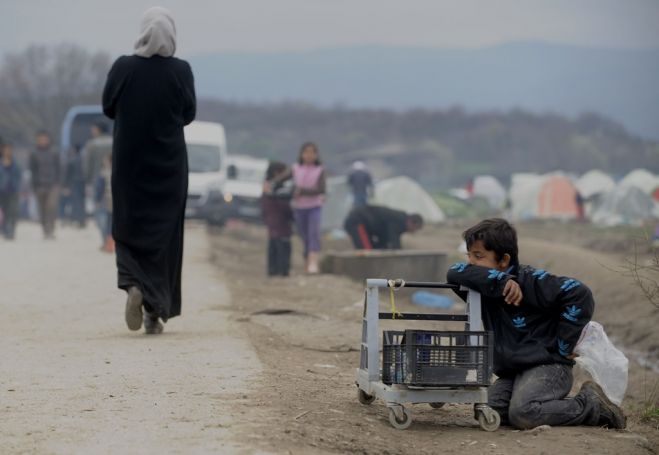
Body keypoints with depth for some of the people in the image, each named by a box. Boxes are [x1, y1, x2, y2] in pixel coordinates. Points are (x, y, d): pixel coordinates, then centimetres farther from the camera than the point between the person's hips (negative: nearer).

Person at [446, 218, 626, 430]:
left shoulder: (531, 281, -12)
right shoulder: (485, 286, 6)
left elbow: (579, 295, -20)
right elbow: (454, 273, -14)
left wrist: (563, 347, -16)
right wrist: (500, 280, -24)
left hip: (548, 366, -7)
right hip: (511, 372, 7)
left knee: (522, 414, -32)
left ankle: (591, 405, -8)